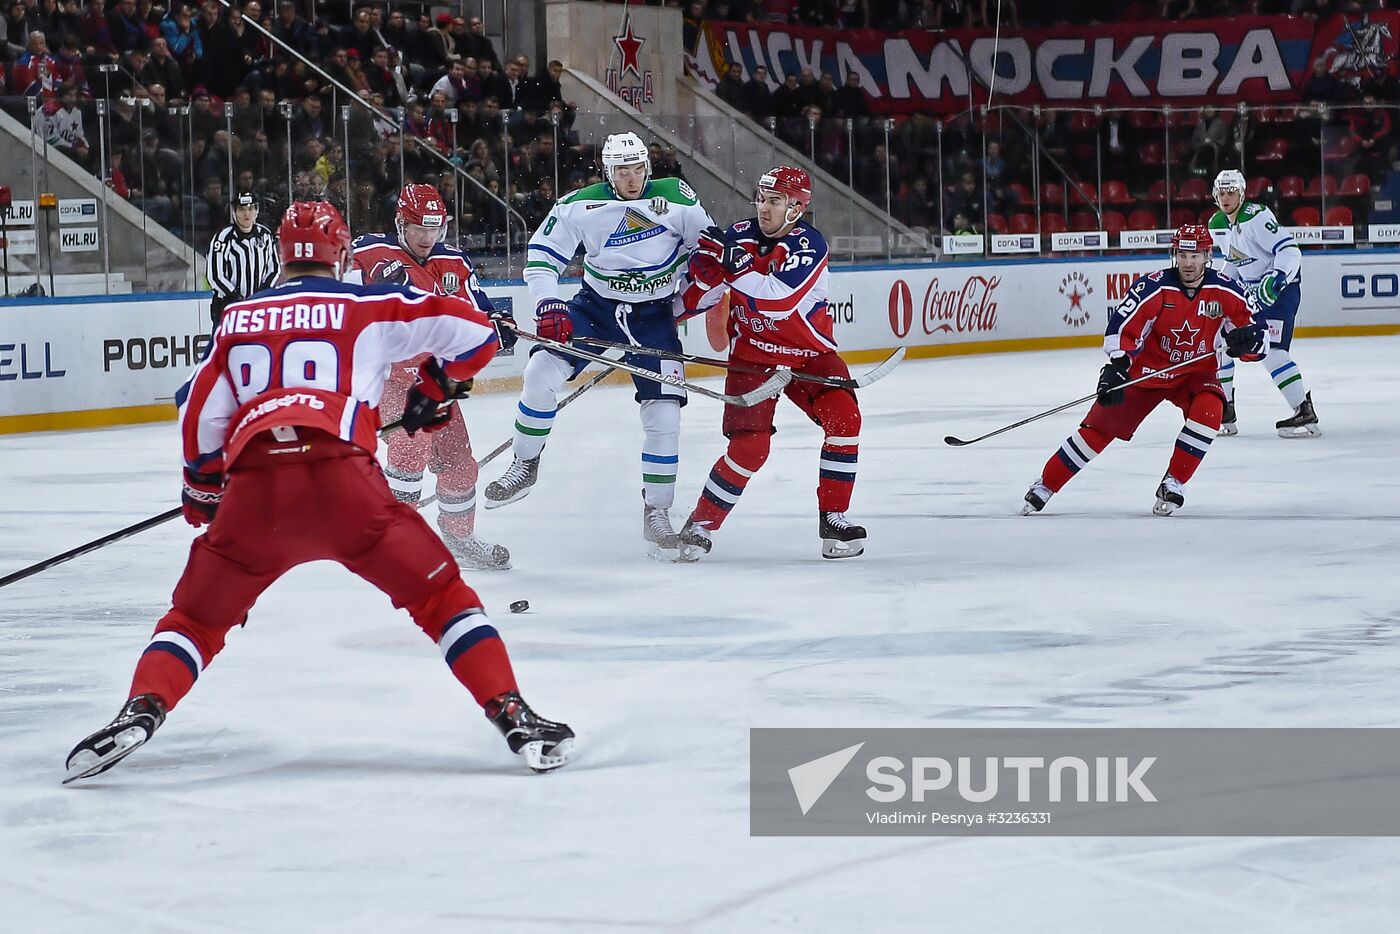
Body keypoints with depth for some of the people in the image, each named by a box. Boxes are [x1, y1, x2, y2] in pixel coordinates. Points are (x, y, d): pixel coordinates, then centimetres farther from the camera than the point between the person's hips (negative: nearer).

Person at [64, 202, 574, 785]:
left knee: (196, 618, 18)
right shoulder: (369, 307, 17)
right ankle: (514, 718, -2)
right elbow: (474, 333, 17)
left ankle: (140, 711, -5)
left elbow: (201, 411, 21)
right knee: (442, 598, 10)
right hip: (343, 481, -2)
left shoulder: (239, 319, 24)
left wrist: (203, 487, 38)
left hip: (253, 488, 2)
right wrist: (438, 382, 36)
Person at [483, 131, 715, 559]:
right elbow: (542, 254, -5)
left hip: (653, 316, 0)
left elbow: (706, 241, 5)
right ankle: (524, 467, 1)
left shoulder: (675, 196, -10)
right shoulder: (580, 206, -10)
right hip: (595, 306, 0)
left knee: (664, 415, -8)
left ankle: (657, 513, 5)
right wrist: (548, 305, -18)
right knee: (543, 370, -19)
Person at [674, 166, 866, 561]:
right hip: (752, 355, 0)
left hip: (809, 353, 0)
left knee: (843, 419, -20)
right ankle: (700, 526, 2)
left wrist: (735, 264, -35)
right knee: (750, 447, -14)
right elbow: (697, 295, 4)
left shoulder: (809, 244, -16)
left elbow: (779, 300, -32)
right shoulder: (740, 236, -6)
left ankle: (833, 518, -7)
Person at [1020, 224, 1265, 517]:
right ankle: (1045, 485, 12)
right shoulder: (1154, 287, -21)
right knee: (1100, 426, -2)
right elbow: (1122, 327, -20)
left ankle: (1173, 482, -17)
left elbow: (1255, 326, -6)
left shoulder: (1225, 291, -14)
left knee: (1209, 408, -30)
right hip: (1146, 370, -1)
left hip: (1195, 371, 1)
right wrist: (1116, 366, -32)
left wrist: (1247, 337, -29)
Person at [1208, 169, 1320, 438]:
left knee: (1271, 351, -21)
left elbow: (1290, 251, -27)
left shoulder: (1257, 217, -21)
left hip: (1280, 287, -9)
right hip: (1247, 290, 9)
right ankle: (1224, 414, 16)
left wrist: (1275, 278, -39)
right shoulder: (1216, 224, 5)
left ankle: (1305, 414, -19)